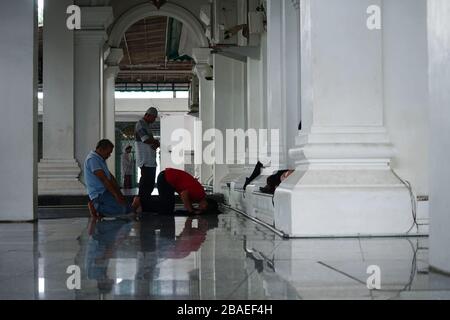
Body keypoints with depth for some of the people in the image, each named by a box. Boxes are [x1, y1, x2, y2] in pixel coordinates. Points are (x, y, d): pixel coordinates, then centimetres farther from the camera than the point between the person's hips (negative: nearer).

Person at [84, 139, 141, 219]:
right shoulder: (92, 159, -16)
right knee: (124, 209, -20)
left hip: (105, 192, 10)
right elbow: (104, 179, -22)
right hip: (99, 194, -10)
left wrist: (120, 194, 5)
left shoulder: (101, 159, 17)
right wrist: (116, 195, -23)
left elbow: (111, 178, 16)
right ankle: (96, 206, -10)